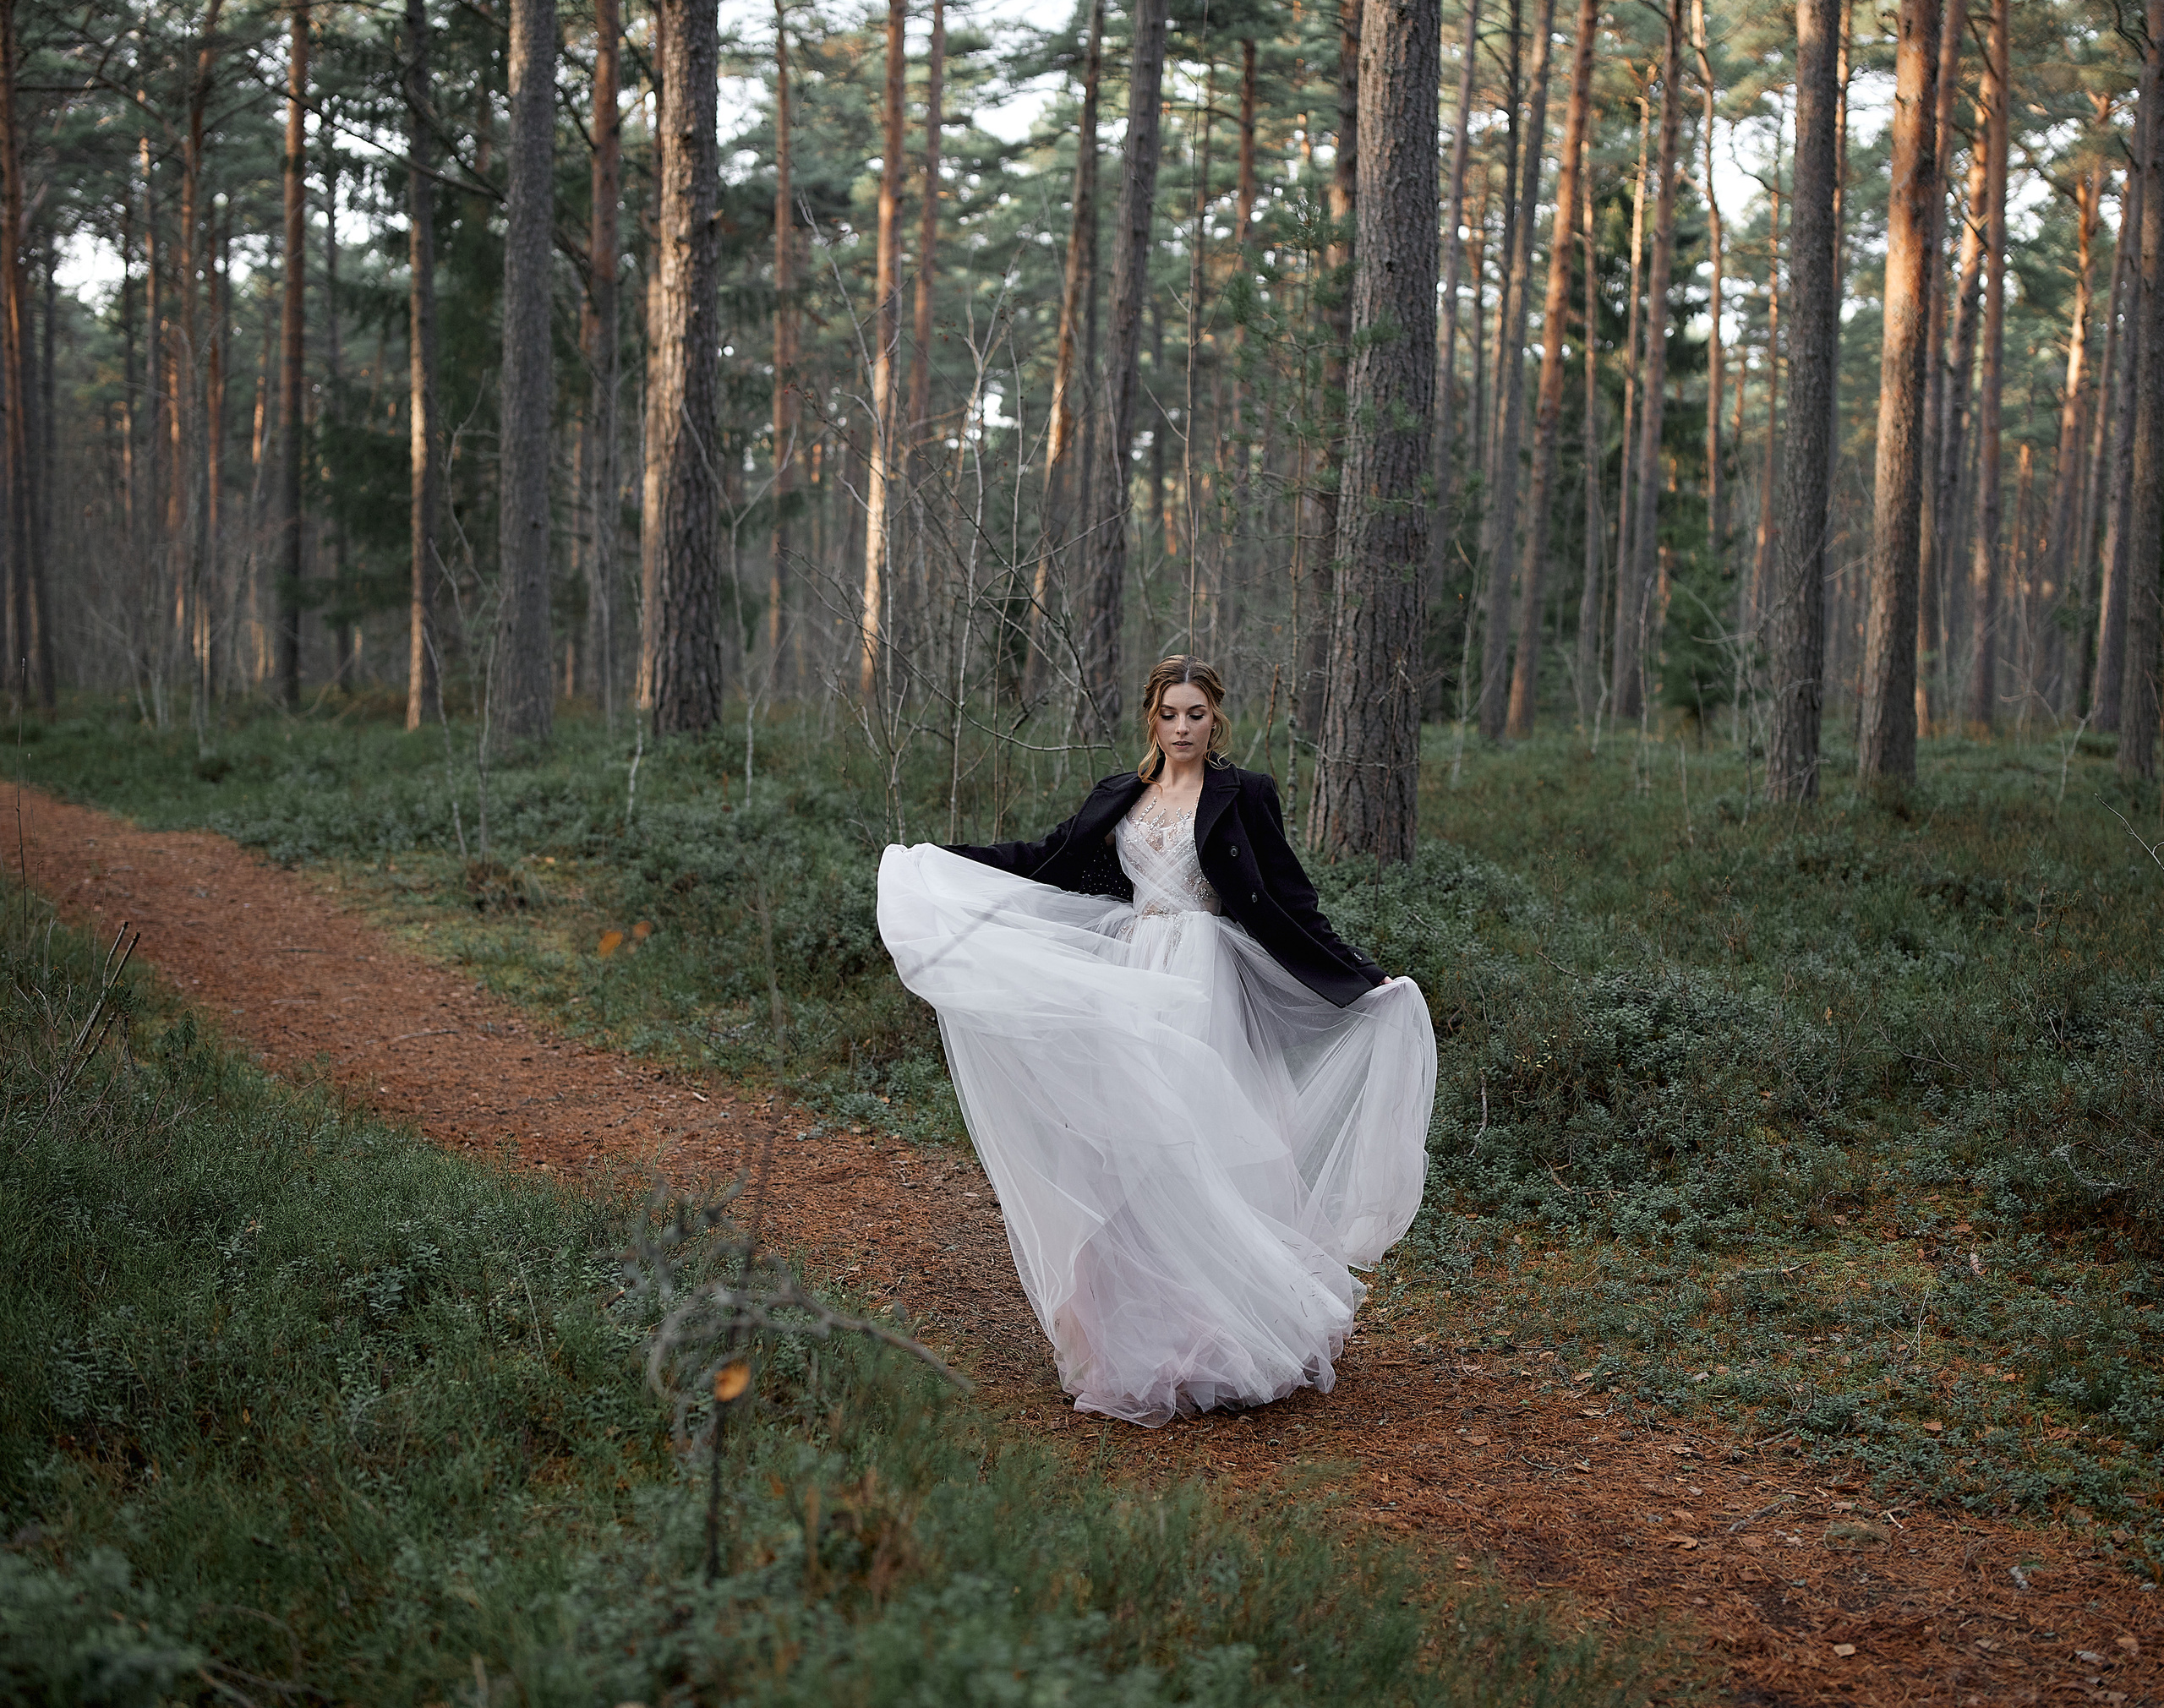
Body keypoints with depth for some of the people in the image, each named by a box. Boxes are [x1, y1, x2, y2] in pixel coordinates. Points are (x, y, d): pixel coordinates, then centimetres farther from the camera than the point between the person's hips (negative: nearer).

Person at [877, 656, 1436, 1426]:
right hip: (1132, 986, 4)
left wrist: (1362, 978, -4)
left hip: (1204, 991, -4)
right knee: (1129, 1155, 2)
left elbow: (1290, 903, 2)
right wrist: (938, 861, 22)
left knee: (1197, 1149, -9)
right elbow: (1048, 859, 22)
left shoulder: (1244, 795, 1)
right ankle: (1138, 1340, 11)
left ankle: (1212, 1337, 0)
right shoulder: (1120, 796, 13)